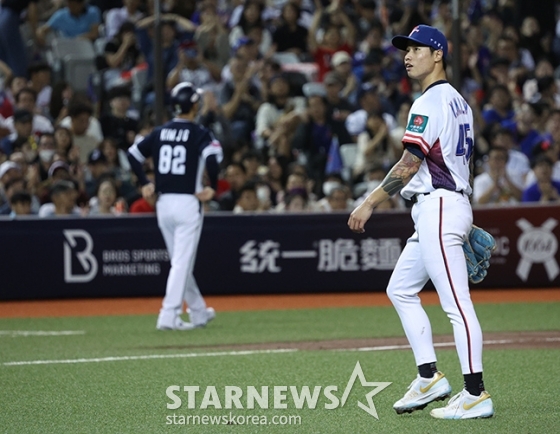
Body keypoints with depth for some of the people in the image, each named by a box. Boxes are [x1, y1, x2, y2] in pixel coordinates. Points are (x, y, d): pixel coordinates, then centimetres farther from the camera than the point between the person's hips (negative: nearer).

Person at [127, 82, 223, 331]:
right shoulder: (199, 134, -6)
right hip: (188, 203, -5)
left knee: (180, 261, 16)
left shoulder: (160, 132, 9)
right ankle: (169, 316, -14)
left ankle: (199, 312, 27)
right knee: (182, 262, -5)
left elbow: (134, 154, 8)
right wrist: (213, 187, -13)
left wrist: (144, 184, 13)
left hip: (163, 204, 5)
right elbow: (213, 156, -24)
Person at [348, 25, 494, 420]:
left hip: (438, 206, -11)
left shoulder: (431, 102, -12)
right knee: (400, 289, 16)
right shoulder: (459, 102, 19)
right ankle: (429, 378, 14)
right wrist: (464, 219, 24)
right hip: (434, 211, 11)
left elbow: (410, 164, -18)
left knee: (457, 302, -11)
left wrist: (370, 204, -16)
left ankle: (477, 395, -12)